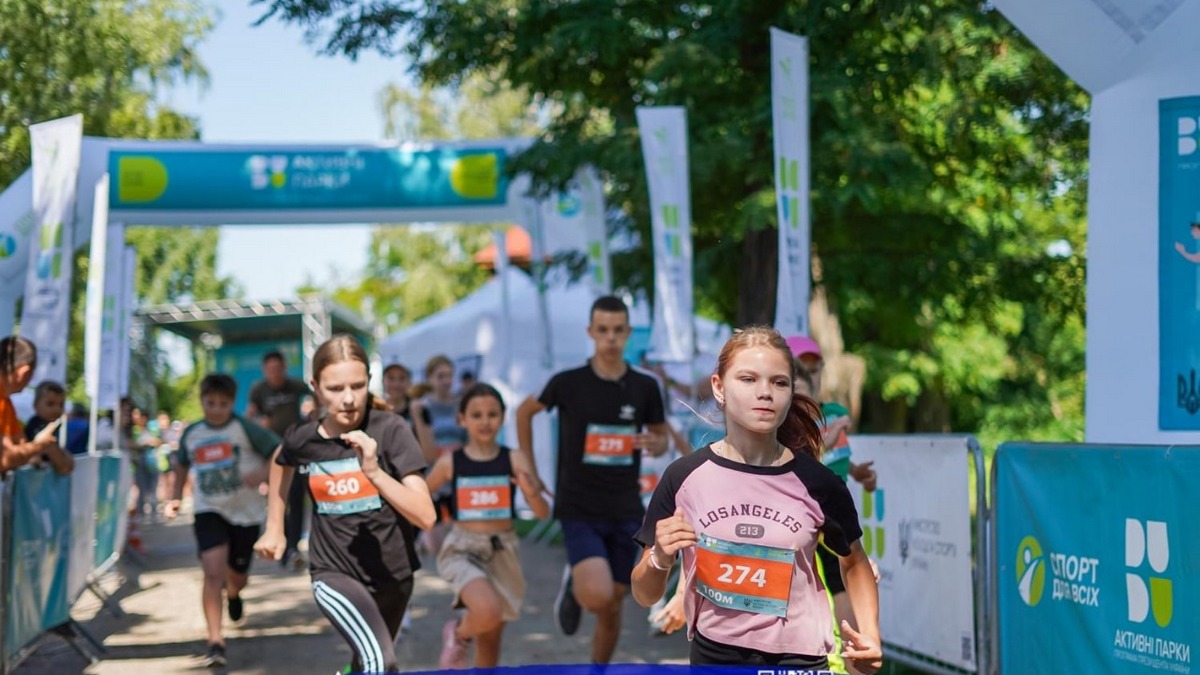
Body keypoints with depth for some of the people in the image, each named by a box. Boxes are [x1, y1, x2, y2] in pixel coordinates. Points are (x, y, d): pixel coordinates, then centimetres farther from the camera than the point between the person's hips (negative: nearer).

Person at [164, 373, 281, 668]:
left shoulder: (244, 429, -10)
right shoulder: (191, 434, 2)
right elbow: (182, 464, 20)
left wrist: (262, 473, -26)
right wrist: (176, 497, 8)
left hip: (245, 512, -1)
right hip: (209, 512, 1)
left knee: (237, 576, 14)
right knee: (213, 571, -20)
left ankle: (233, 593, 54)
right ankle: (215, 641, -15)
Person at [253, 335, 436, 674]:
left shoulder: (390, 430, -16)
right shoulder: (301, 439, -9)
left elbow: (425, 517, -22)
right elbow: (281, 462, 19)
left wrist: (374, 471, -33)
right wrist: (274, 528, 21)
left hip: (393, 573, 2)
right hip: (335, 573, -2)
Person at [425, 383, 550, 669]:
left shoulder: (513, 460, -3)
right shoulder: (450, 462, -3)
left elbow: (543, 513, -6)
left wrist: (531, 492, -25)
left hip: (502, 552, 2)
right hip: (462, 550, -2)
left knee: (491, 640, 11)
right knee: (487, 613, -29)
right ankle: (459, 635, 6)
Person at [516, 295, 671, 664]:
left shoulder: (645, 387, 0)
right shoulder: (568, 383, -6)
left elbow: (661, 437, 13)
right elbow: (525, 411, 11)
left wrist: (655, 444, -12)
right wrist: (529, 469, 9)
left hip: (626, 512, 3)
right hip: (579, 509, -3)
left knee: (612, 607, 9)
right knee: (597, 596, -23)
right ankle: (573, 584, 12)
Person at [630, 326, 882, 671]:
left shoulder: (817, 482, -10)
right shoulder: (683, 477, -9)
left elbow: (854, 562, 10)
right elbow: (645, 596, -1)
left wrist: (869, 634, -4)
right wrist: (659, 559, -21)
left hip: (796, 656, 0)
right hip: (712, 655, 1)